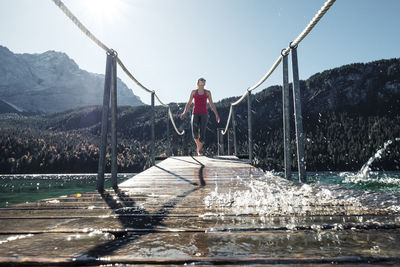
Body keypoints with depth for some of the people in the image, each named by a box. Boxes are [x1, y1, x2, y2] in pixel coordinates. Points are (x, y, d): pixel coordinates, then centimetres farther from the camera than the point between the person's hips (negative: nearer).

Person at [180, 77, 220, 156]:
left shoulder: (208, 92, 9)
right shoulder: (193, 92, 9)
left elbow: (211, 104, 11)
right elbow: (189, 103, 8)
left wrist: (216, 114, 3)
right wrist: (184, 113, -5)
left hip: (204, 114, 0)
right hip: (195, 114, 0)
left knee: (202, 133, -11)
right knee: (195, 132, -19)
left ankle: (199, 151, 8)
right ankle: (198, 144, 12)